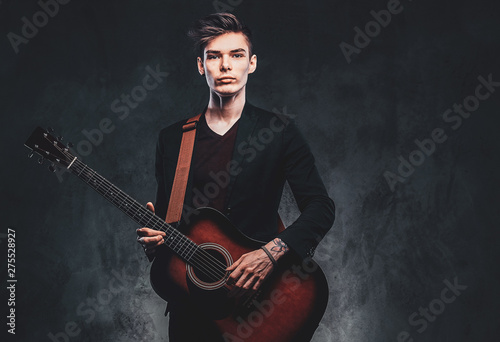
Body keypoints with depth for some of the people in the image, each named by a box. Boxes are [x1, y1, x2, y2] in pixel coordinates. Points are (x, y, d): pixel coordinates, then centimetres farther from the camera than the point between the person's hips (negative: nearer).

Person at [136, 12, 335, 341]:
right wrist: (153, 236, -10)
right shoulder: (172, 138, 6)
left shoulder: (280, 132, -3)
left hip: (257, 292, -2)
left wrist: (272, 252, -21)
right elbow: (165, 215, 12)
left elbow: (321, 207, -8)